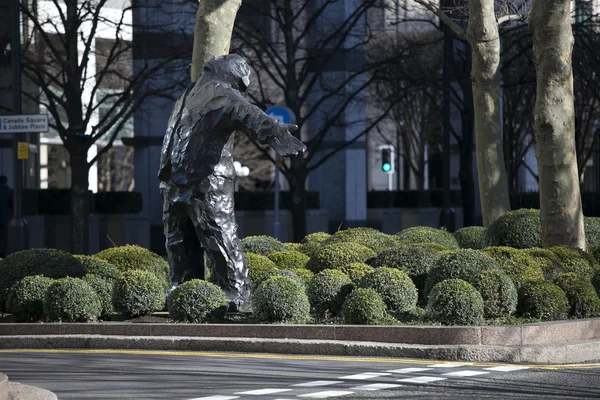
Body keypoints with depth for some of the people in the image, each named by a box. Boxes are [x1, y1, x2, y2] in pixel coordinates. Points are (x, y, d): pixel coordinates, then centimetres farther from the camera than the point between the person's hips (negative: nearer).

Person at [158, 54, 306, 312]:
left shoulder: (186, 97, 22)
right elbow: (244, 113, -27)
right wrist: (274, 132, -42)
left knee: (181, 248, 13)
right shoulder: (223, 95, -5)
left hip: (173, 184, 7)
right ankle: (238, 300, -8)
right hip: (206, 185, -7)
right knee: (224, 247, -5)